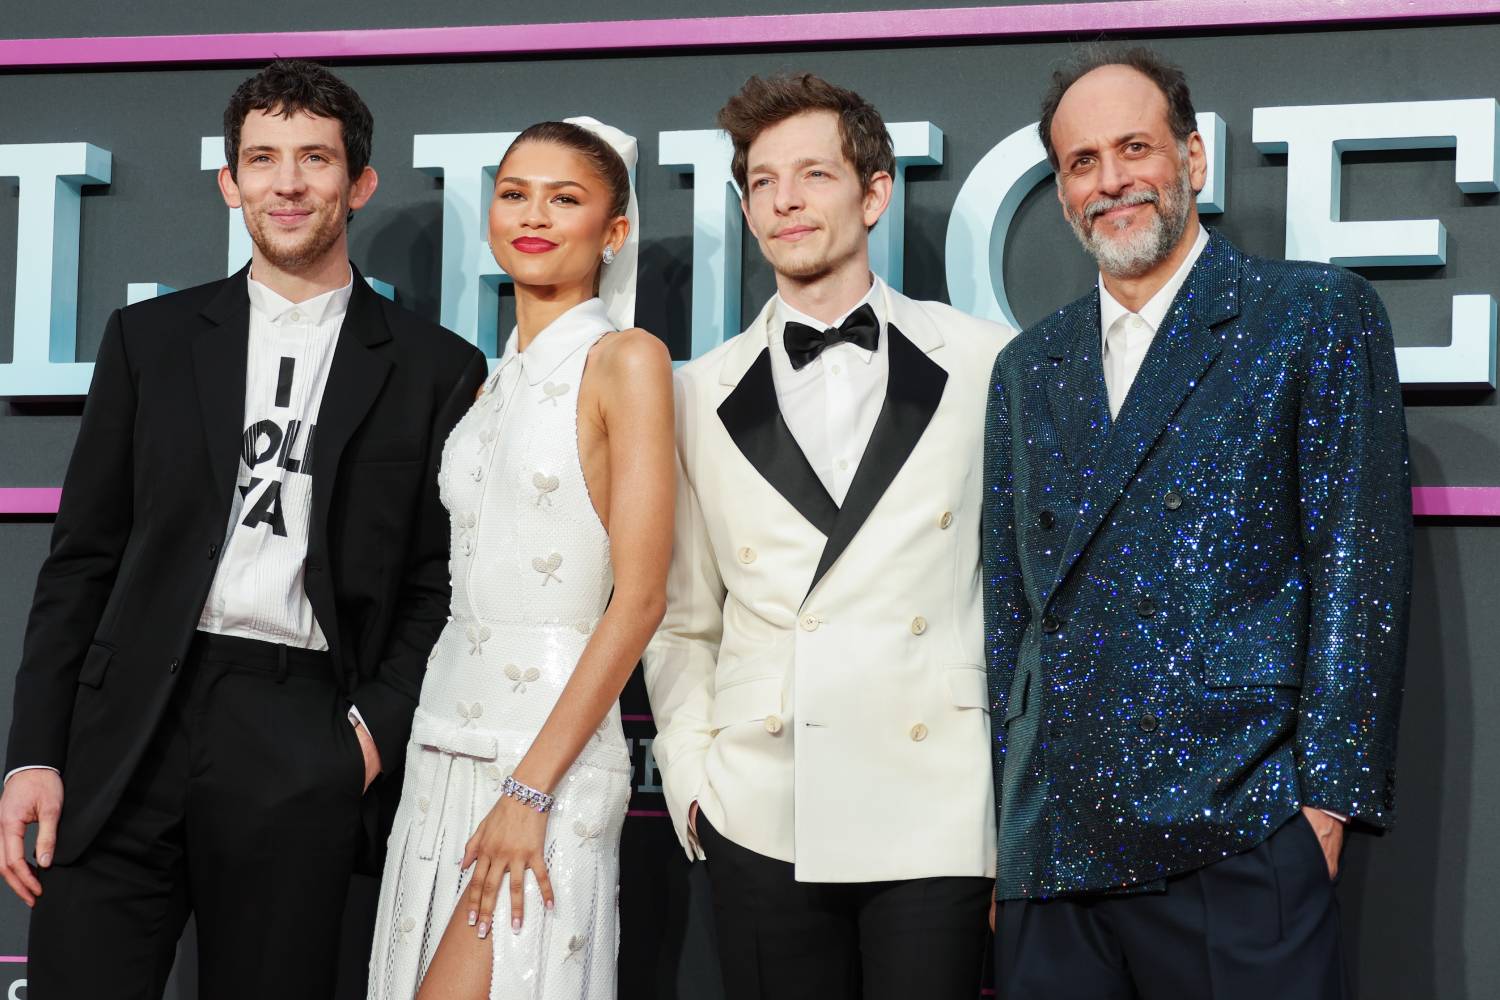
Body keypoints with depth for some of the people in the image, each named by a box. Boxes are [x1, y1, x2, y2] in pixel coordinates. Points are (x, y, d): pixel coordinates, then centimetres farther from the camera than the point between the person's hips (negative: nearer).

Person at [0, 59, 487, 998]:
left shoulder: (435, 368, 8)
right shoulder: (150, 338, 12)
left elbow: (441, 583, 8)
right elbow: (83, 559, 10)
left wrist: (377, 728, -6)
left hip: (304, 754, -1)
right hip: (131, 737, 1)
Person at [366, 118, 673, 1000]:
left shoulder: (627, 359, -7)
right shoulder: (497, 379, 14)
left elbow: (639, 599, -13)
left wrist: (530, 788, -17)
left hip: (550, 747, -7)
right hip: (447, 741, 7)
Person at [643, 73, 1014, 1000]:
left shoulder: (984, 364, 4)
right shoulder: (705, 392, 11)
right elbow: (683, 619, 15)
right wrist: (691, 777, 4)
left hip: (938, 819, -2)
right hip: (762, 822, 2)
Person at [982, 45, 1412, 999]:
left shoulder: (1318, 315, 3)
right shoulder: (1030, 367, 17)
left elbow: (1360, 563, -3)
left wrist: (1327, 796, -10)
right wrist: (1008, 820, 11)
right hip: (1053, 848, 5)